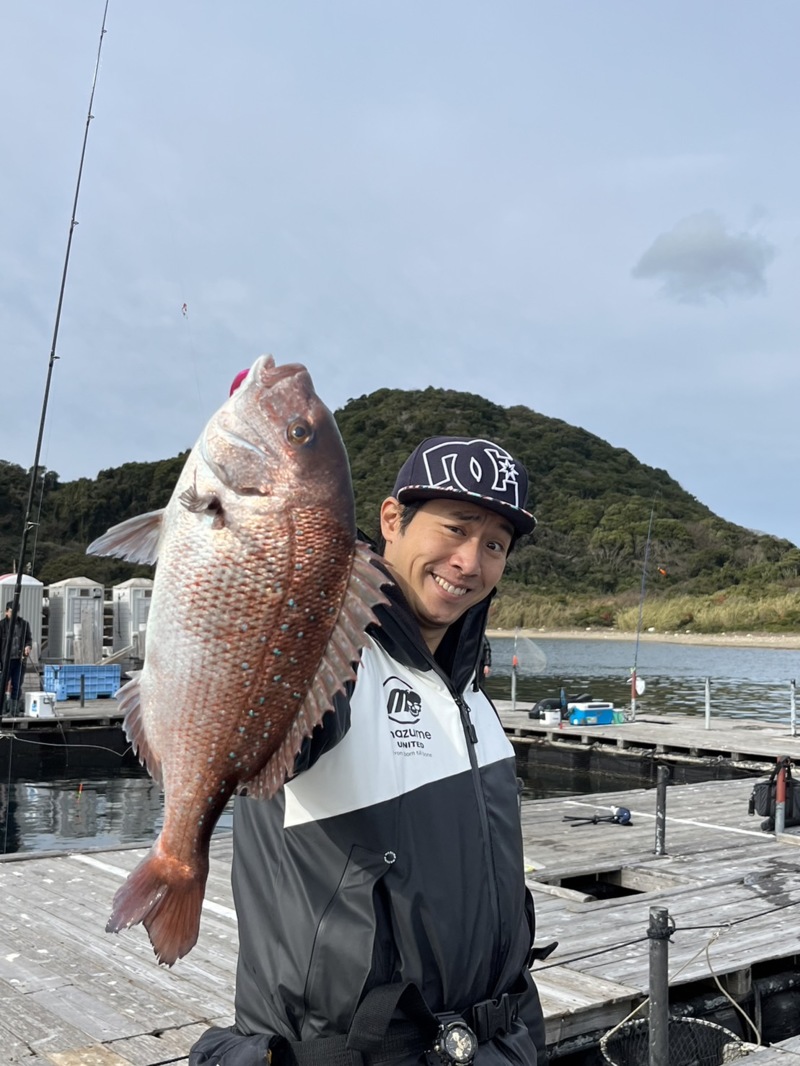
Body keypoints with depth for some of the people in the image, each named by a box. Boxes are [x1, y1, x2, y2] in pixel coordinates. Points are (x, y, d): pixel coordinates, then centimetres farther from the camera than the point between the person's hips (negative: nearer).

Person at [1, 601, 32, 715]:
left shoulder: (24, 624, 10)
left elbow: (28, 638, 15)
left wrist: (28, 646, -9)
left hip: (19, 660, 3)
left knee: (17, 686, 7)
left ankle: (15, 710, 13)